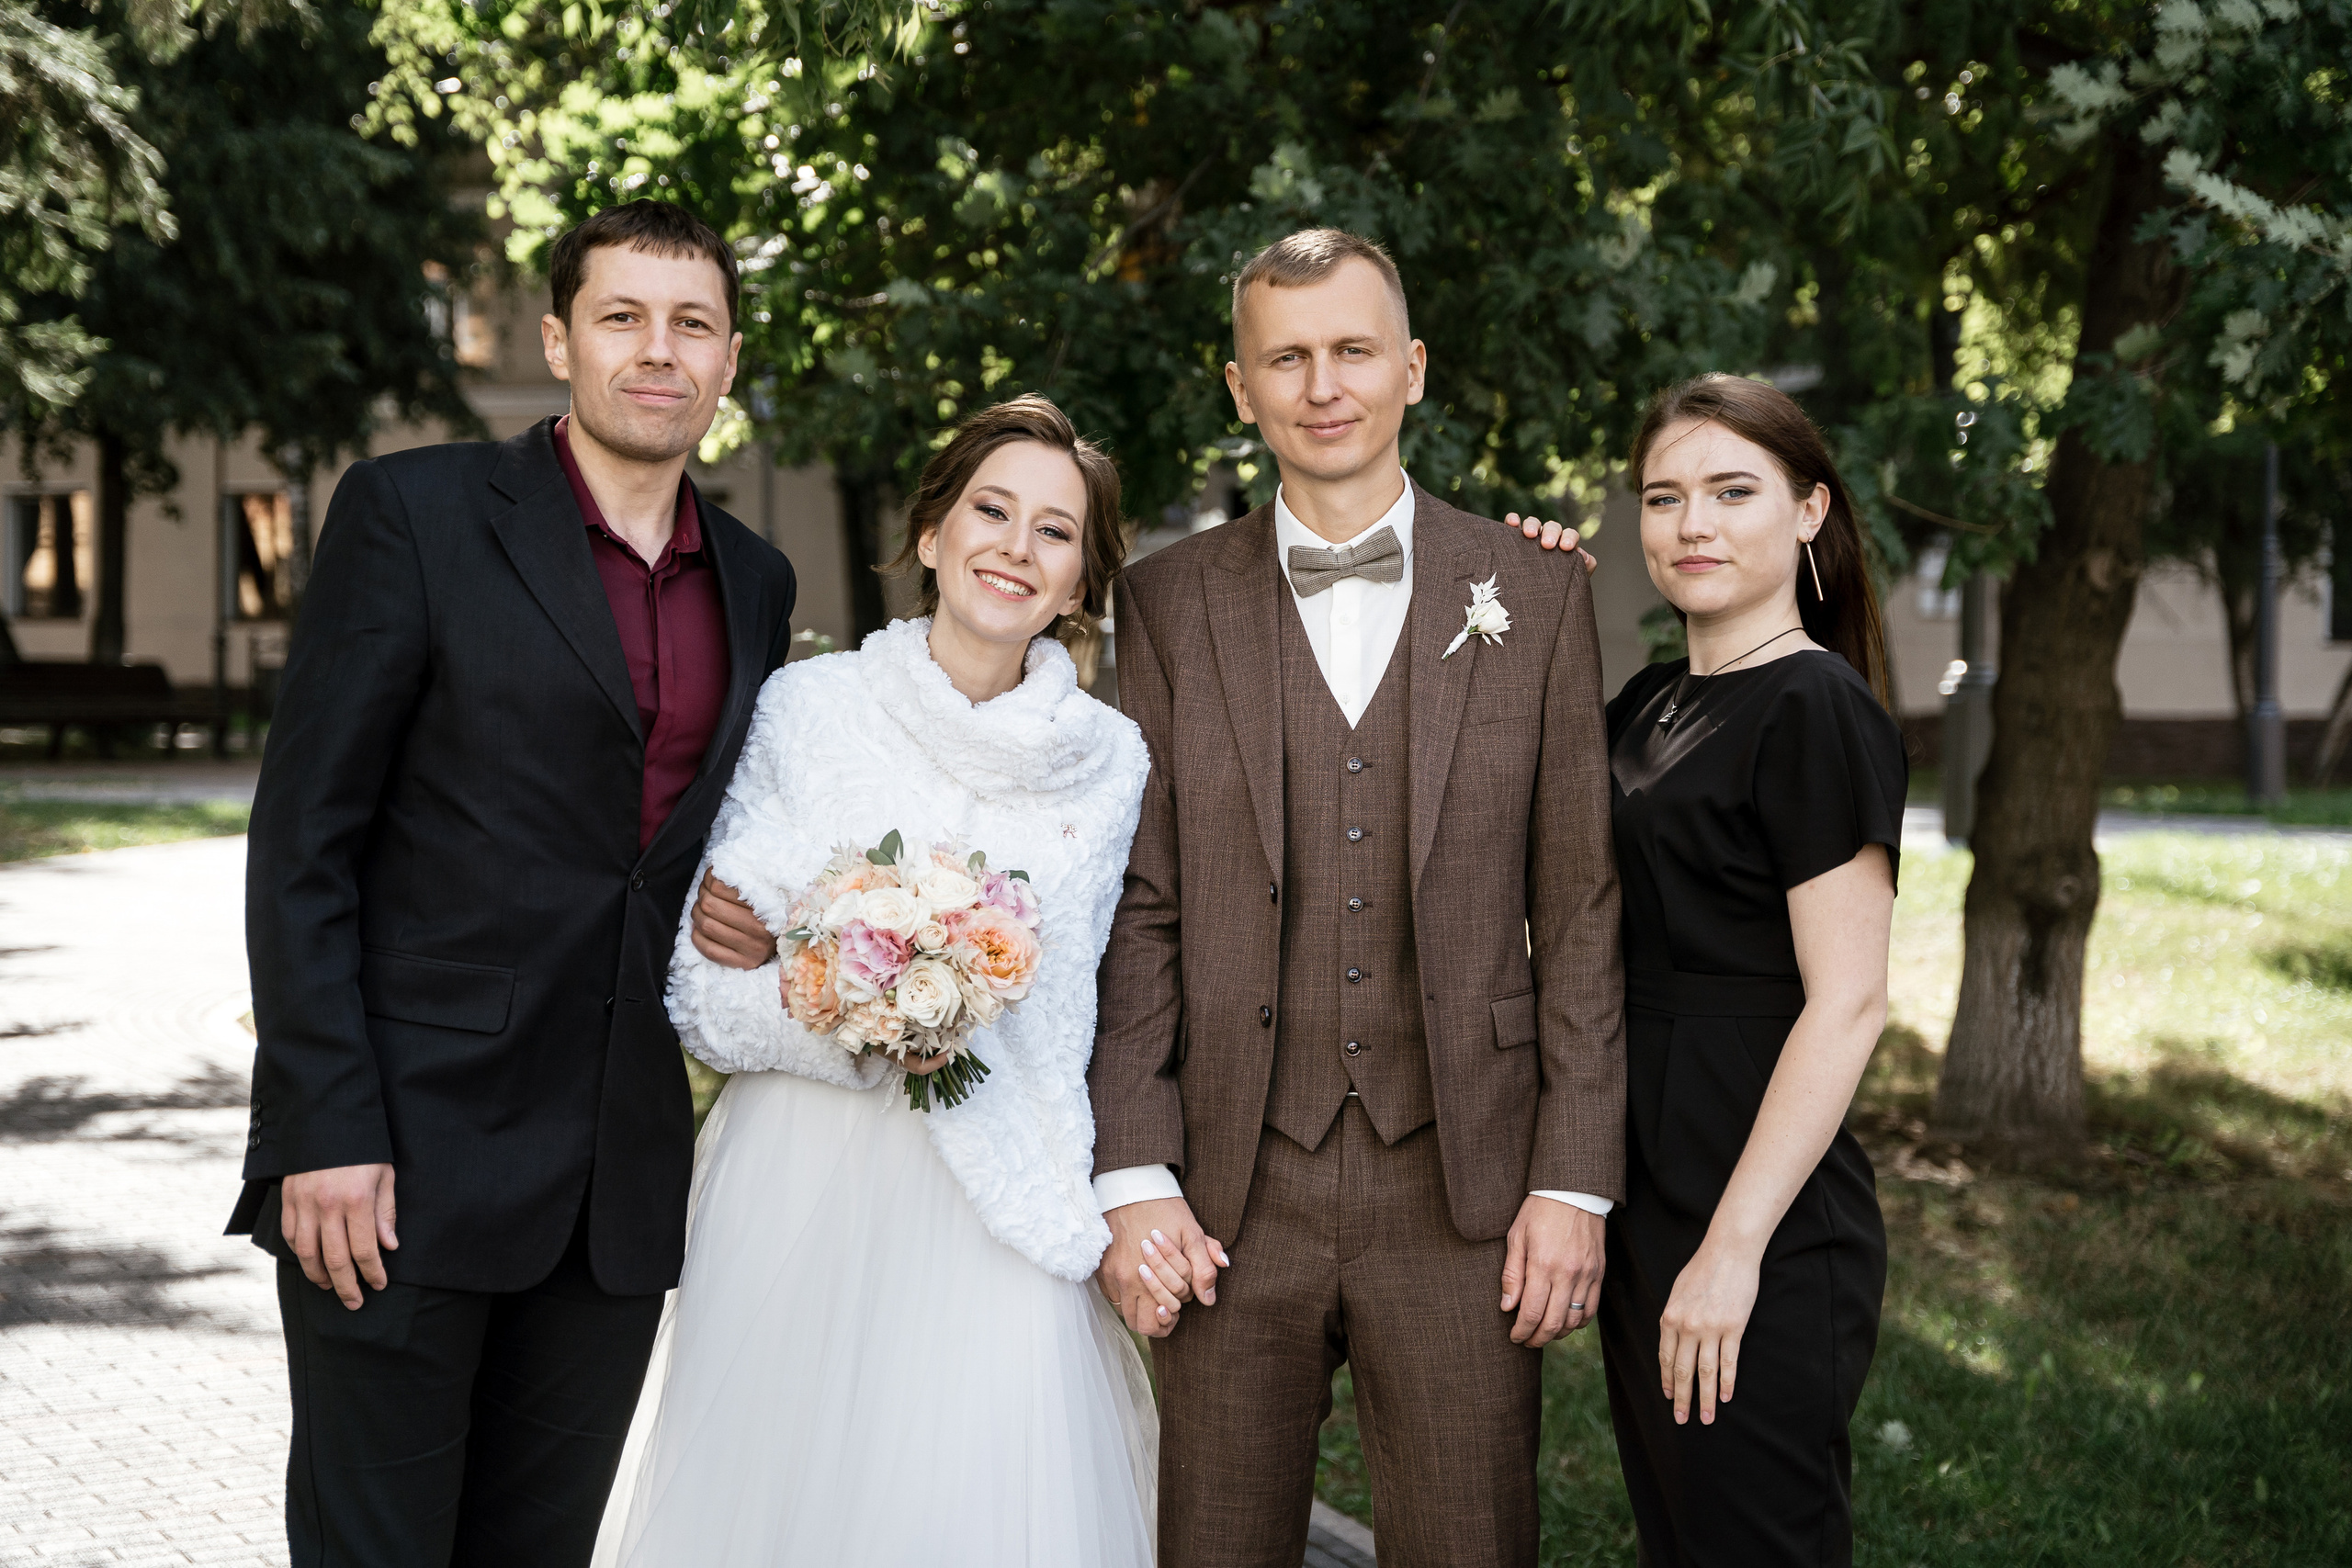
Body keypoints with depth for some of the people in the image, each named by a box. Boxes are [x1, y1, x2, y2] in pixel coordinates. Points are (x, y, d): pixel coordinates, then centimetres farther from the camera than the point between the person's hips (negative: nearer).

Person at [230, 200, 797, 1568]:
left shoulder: (756, 583, 12)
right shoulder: (415, 514, -4)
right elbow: (303, 842, -8)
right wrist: (326, 1133, -14)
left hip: (622, 1183, 5)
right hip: (405, 1160, -5)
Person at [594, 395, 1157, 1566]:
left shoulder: (1108, 762, 3)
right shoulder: (807, 706, -1)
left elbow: (1063, 1023, 11)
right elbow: (700, 988, -2)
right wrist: (827, 1009, -18)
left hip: (998, 1207, 1)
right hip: (795, 1194, -1)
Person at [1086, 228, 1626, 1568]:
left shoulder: (1535, 595, 5)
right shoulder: (1170, 604, 5)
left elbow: (1580, 911, 3)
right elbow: (1139, 912, 3)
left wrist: (1576, 1180, -2)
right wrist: (1132, 1177, -4)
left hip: (1463, 1193, 0)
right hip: (1229, 1200, 1)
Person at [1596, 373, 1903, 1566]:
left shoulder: (1815, 711, -14)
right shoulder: (1649, 702, 11)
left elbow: (1847, 1001, -18)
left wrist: (1735, 1246, -23)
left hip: (1761, 1231, -9)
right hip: (1643, 1203, 9)